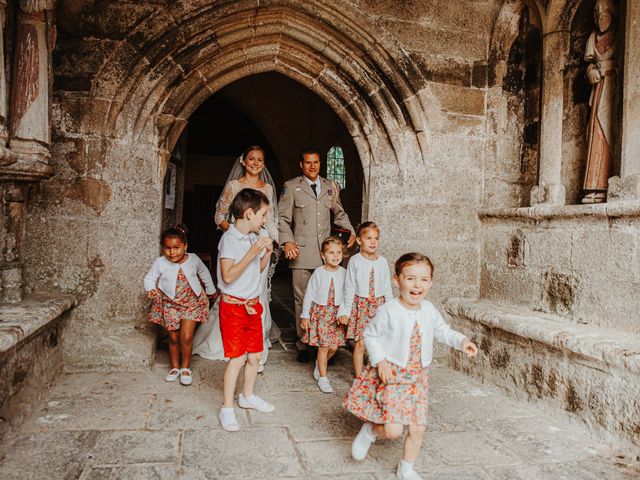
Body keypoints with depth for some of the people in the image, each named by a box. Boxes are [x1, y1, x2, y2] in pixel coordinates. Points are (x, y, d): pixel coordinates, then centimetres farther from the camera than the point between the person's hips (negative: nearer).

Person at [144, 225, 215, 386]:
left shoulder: (193, 259, -7)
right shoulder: (160, 262, -11)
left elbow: (204, 274, 11)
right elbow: (149, 278, 1)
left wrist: (210, 291, 21)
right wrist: (151, 289, -21)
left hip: (191, 302, 0)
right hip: (170, 304, 1)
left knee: (186, 337, -7)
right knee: (173, 337, 9)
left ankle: (185, 368, 13)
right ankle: (175, 367, 30)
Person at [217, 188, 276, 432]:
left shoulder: (253, 237, 7)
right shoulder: (229, 238, -17)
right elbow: (228, 276, -25)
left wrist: (268, 252, 2)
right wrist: (252, 253, -26)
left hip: (253, 304, 8)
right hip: (233, 306, -8)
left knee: (255, 354, 15)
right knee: (237, 358, -4)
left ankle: (248, 396, 35)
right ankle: (227, 409, 11)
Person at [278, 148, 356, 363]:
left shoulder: (331, 187, 15)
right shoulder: (291, 187, 7)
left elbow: (339, 213, 25)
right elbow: (282, 218, 5)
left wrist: (351, 231, 9)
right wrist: (287, 241, -9)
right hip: (302, 252, -2)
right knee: (302, 299, 3)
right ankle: (303, 343, 14)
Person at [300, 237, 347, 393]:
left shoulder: (344, 273, -3)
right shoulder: (318, 272, -9)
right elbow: (309, 294, -3)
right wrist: (305, 315, -2)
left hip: (337, 313, 3)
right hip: (320, 311, -3)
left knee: (334, 346, 4)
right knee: (324, 346, -1)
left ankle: (319, 364, 34)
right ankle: (322, 378, 14)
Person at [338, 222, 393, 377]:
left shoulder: (382, 261, 1)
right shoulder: (355, 261, -6)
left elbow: (387, 288, 7)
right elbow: (349, 288, -4)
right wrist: (345, 311, -5)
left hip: (379, 305, 2)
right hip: (361, 305, -2)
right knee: (360, 344, 2)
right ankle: (359, 378, 16)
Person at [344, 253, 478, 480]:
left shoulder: (429, 310, -2)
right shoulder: (388, 311, -18)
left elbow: (443, 331, 14)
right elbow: (370, 335, -8)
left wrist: (462, 341, -2)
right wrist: (380, 361, -17)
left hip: (417, 378, 5)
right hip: (390, 375, -5)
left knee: (418, 428, 9)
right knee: (393, 430, -12)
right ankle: (370, 430, 23)